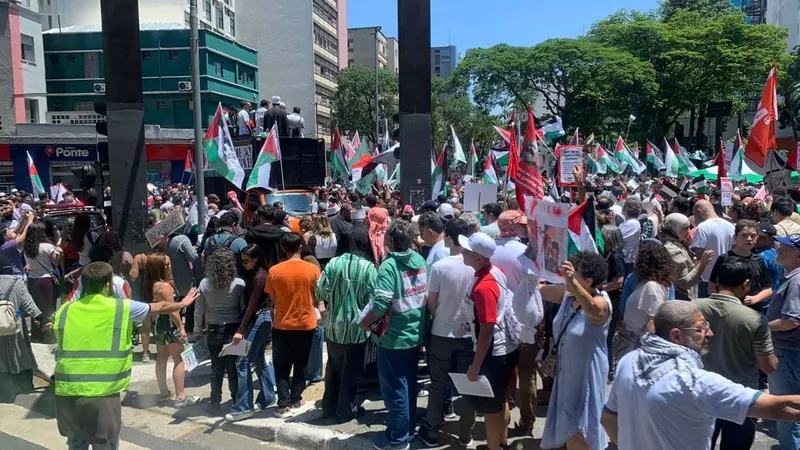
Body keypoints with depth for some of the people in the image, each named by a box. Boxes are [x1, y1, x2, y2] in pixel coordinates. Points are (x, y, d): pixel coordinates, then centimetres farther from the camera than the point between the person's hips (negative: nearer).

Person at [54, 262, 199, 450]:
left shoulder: (64, 311, 6)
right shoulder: (122, 308, -1)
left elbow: (62, 347, 18)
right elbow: (161, 307, 14)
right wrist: (183, 303, 33)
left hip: (66, 394, 4)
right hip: (102, 396, -4)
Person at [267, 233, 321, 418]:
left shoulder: (274, 271, -11)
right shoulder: (313, 269, -10)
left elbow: (273, 298, 0)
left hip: (282, 325, -1)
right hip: (306, 324, 1)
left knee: (282, 366, 9)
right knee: (300, 365, 16)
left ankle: (284, 404, 6)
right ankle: (295, 399, 23)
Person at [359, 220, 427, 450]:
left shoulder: (389, 266, -21)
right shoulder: (420, 261, 1)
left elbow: (381, 304, -27)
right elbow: (425, 295, 7)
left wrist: (364, 322, -10)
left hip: (393, 337, -7)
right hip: (415, 334, 8)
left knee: (394, 388, 7)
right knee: (409, 384, 21)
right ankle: (409, 428, 36)